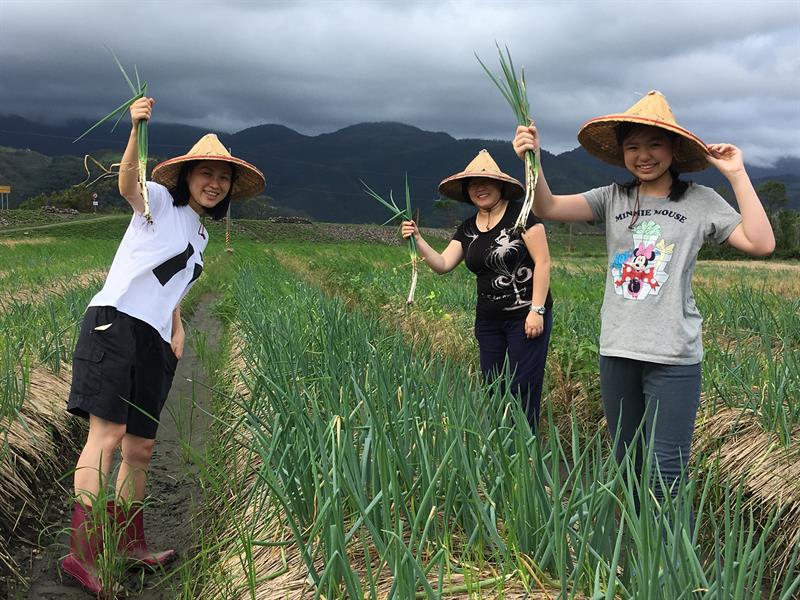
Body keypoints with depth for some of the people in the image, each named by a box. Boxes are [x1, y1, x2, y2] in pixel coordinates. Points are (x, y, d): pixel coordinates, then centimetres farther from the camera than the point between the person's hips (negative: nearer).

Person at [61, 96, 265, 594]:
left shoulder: (199, 236, 23)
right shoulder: (160, 203, 1)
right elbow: (128, 184, -22)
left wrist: (178, 328, 12)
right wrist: (137, 131, -39)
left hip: (154, 344, 8)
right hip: (115, 324, -7)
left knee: (141, 448, 11)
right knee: (109, 434, -18)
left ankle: (130, 544, 24)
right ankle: (81, 552, -20)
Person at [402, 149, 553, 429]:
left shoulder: (520, 214, -9)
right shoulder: (468, 229, 10)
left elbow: (542, 262, -12)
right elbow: (442, 265, 3)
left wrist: (537, 310, -17)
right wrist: (418, 240, -12)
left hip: (526, 317, -6)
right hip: (489, 320, 6)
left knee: (523, 389, -3)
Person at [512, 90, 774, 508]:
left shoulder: (700, 201, 0)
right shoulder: (612, 199, 5)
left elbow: (761, 243, -10)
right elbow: (548, 208, -8)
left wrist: (736, 175, -9)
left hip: (674, 357, -4)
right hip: (617, 351, 4)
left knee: (666, 476, -5)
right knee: (628, 466, 16)